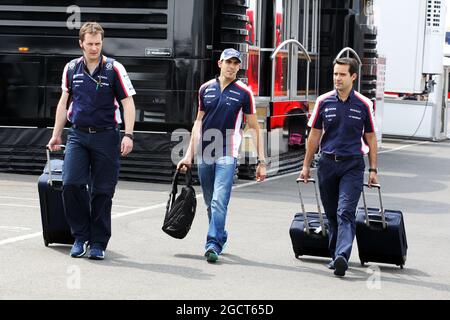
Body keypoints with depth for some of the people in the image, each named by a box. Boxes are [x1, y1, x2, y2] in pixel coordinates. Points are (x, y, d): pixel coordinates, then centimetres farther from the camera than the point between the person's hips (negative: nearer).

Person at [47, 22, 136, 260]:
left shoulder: (114, 69, -2)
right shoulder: (71, 69, 8)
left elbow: (128, 103, -3)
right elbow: (64, 101, 17)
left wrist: (128, 135, -12)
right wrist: (56, 135, 18)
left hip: (106, 136, -2)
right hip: (78, 135, 2)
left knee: (102, 191, 1)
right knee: (71, 184, -13)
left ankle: (98, 242, 12)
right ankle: (80, 236, 3)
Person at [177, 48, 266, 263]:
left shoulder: (244, 93, -1)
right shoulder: (206, 89, 8)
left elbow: (254, 127, 1)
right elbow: (199, 122, 14)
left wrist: (261, 160, -4)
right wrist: (189, 154, 10)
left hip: (227, 154, -4)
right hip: (204, 154, 4)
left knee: (219, 201, -15)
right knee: (210, 203, 13)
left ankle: (213, 244, -16)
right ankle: (220, 237, 30)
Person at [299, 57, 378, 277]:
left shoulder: (363, 105, 0)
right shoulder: (323, 102, 4)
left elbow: (370, 138, 7)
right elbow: (315, 135, 10)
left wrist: (373, 169, 4)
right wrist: (306, 166, 9)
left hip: (352, 164, -3)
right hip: (327, 163, 3)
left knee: (345, 213, -14)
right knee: (331, 214, 10)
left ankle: (342, 257, -25)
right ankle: (335, 255, 21)